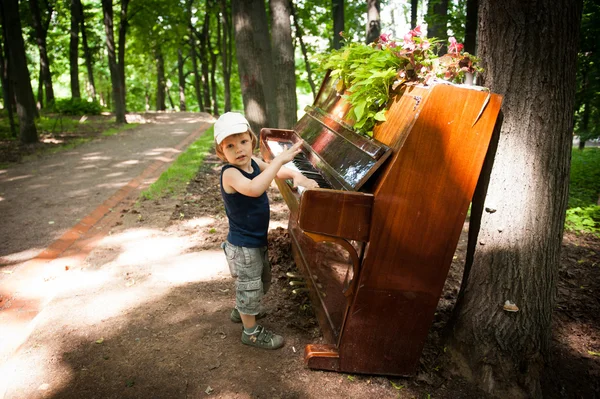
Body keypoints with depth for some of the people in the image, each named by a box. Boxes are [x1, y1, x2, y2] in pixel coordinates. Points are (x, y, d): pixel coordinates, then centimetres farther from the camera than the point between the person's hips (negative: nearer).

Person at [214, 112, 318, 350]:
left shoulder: (252, 163, -3)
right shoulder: (230, 173, -28)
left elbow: (278, 172, 9)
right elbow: (253, 189, -48)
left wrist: (297, 175, -13)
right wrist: (280, 159, -46)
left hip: (256, 240, 9)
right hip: (243, 246, -9)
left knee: (262, 280, 27)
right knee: (250, 287, 8)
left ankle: (241, 311, 51)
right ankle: (251, 332, 30)